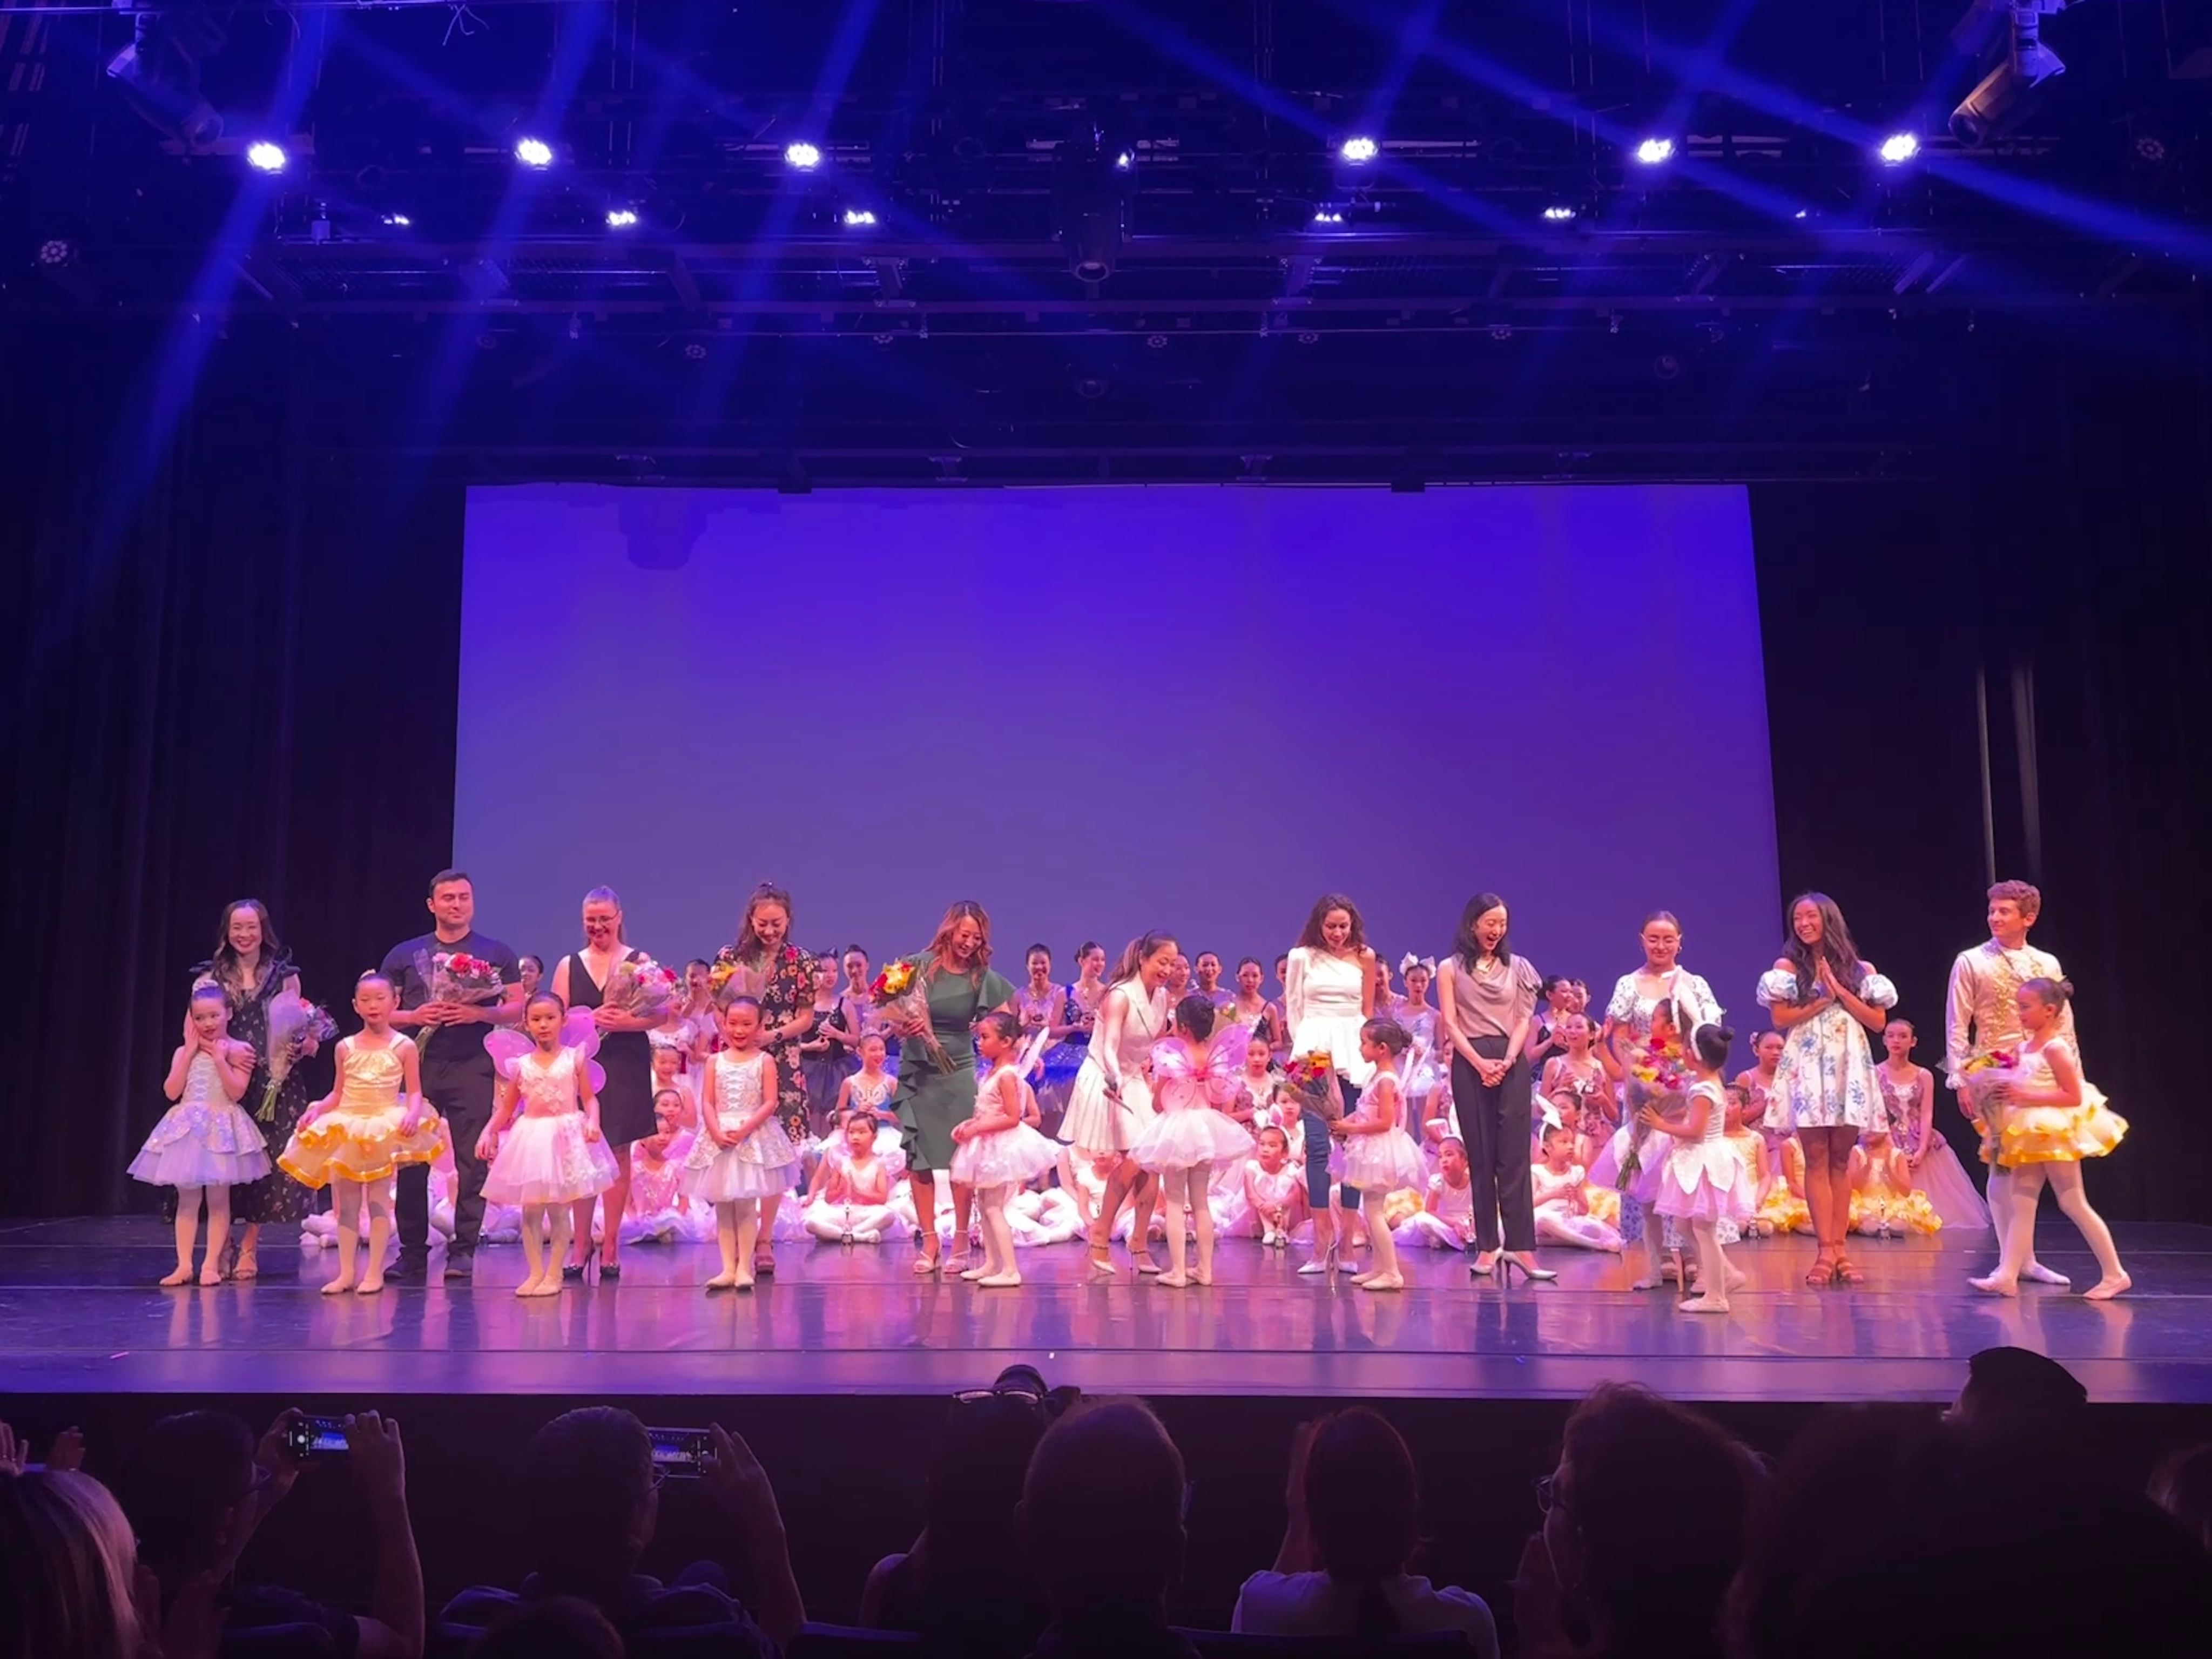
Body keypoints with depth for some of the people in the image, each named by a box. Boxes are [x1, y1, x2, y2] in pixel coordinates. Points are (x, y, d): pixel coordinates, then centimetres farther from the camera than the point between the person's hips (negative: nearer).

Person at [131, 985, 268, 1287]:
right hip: (187, 1128, 3)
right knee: (186, 1199, 6)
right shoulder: (184, 1052, 7)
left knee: (218, 1198, 1)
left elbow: (237, 1091, -14)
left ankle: (212, 1265, 7)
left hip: (222, 1128, -3)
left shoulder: (238, 1051, -3)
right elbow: (172, 1092, -5)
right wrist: (190, 1052, -6)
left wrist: (219, 1057, -15)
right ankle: (184, 1265, 10)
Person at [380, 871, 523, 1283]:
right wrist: (414, 1017, -9)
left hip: (472, 1067, -2)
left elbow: (518, 1009, 4)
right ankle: (412, 1252, 11)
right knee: (411, 1160, 2)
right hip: (417, 1065, 2)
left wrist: (480, 1013, -14)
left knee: (472, 1161, -3)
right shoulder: (404, 954, 14)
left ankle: (463, 1249, 4)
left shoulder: (496, 953, 9)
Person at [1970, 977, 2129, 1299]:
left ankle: (2114, 1274, 14)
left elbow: (2074, 1096, -20)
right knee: (2020, 1205, 3)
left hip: (2055, 1136, -8)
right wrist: (2007, 1089, -1)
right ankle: (2007, 1276, 1)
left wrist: (2026, 1096, -24)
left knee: (2074, 1205, 0)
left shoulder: (2055, 1049, -16)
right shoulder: (2025, 1046, 8)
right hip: (2030, 1137, 8)